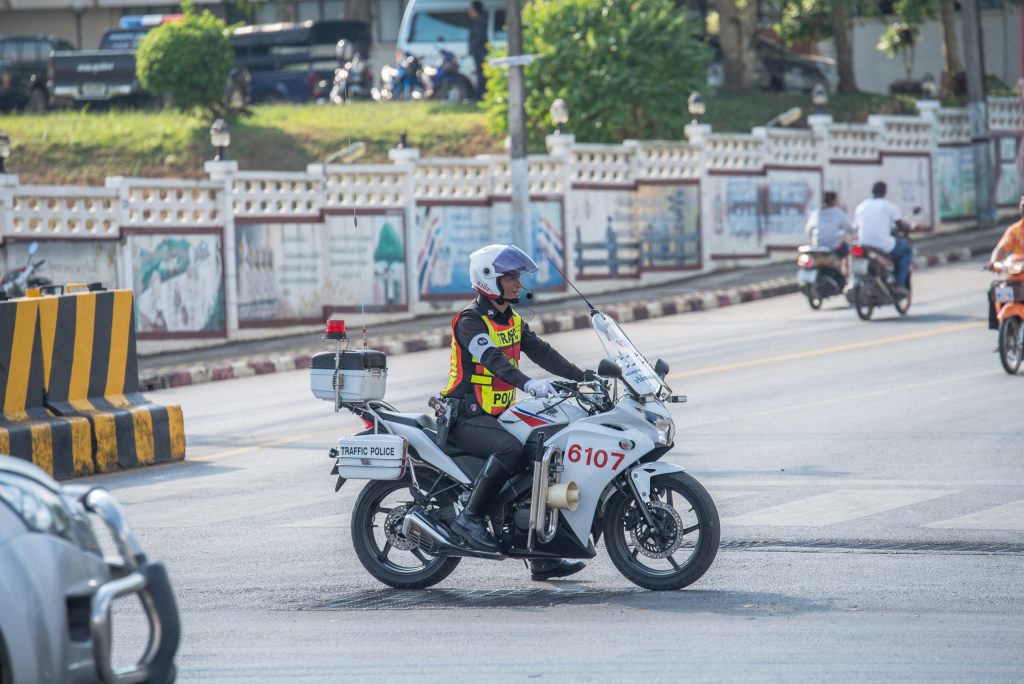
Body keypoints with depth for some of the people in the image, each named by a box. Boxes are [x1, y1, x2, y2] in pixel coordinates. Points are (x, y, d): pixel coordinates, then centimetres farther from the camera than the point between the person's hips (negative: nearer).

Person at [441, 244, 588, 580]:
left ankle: (543, 559, 8)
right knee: (510, 449, -35)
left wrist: (584, 377, -1)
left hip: (499, 415, 9)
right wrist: (527, 383, -46)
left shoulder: (512, 320, 15)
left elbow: (541, 352, 11)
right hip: (466, 417, -9)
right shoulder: (470, 320, -13)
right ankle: (470, 518, -24)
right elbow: (491, 358, -30)